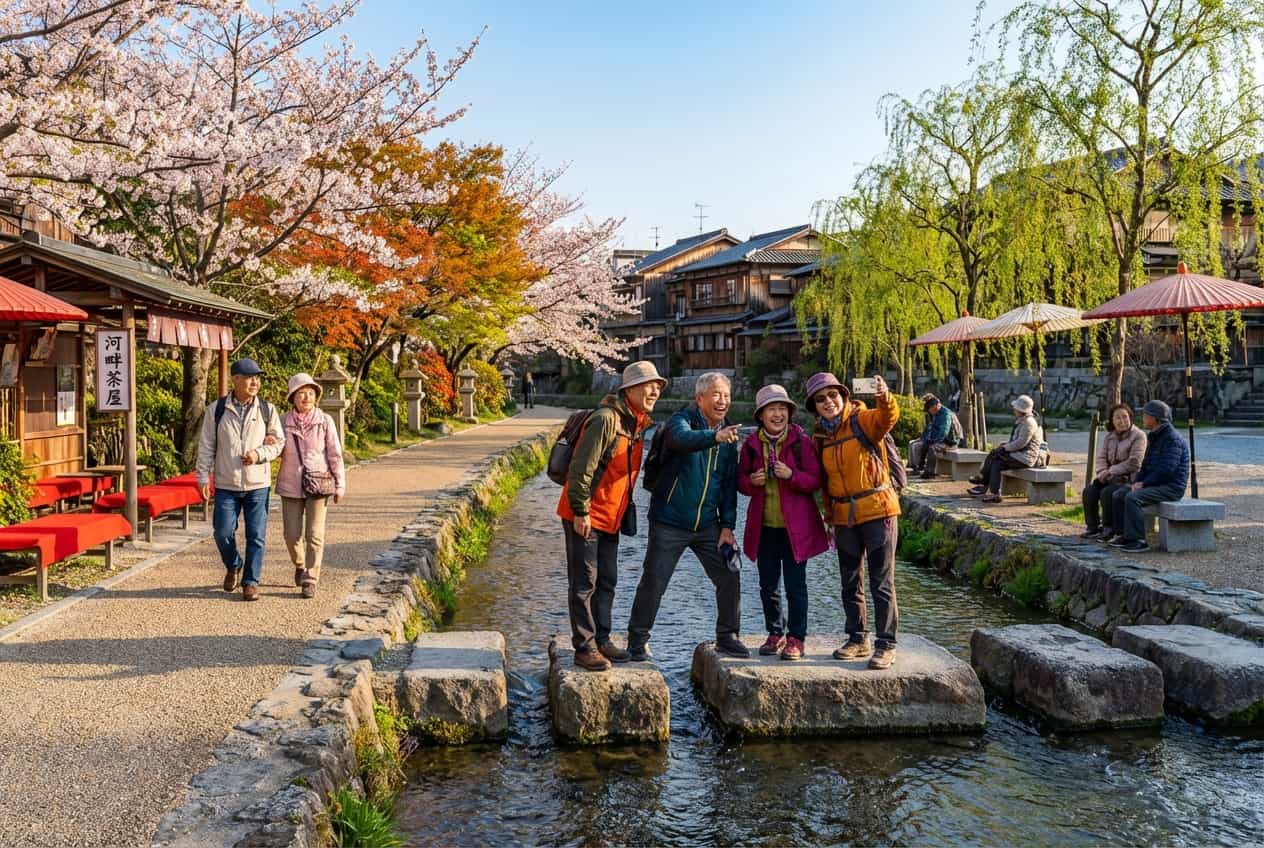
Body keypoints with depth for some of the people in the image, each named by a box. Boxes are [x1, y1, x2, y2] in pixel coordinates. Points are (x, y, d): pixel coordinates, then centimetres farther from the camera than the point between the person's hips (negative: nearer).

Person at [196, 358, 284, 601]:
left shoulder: (267, 410, 2)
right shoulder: (216, 409, 1)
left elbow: (279, 442, 6)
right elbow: (206, 446, 4)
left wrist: (259, 453, -12)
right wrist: (203, 477, 0)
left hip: (258, 485, 0)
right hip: (226, 485, 0)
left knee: (256, 536, 1)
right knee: (223, 533, 1)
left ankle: (251, 581, 14)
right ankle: (233, 567, 30)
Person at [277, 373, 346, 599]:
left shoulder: (325, 421, -5)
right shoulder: (283, 422, -1)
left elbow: (335, 455, -1)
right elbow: (277, 451, 7)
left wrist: (340, 485, -2)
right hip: (291, 486, 2)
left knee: (315, 535, -3)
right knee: (292, 535, 5)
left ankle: (310, 581, 6)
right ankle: (300, 565, 35)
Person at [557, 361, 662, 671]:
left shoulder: (638, 424, 10)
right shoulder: (606, 419, -21)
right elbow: (580, 468, -23)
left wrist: (625, 507, 20)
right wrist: (581, 512, -21)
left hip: (610, 517, 9)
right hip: (585, 517, -9)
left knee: (607, 581, 15)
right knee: (584, 583, -1)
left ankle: (601, 639, 27)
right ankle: (585, 648, 7)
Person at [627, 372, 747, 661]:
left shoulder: (728, 434, 8)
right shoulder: (682, 420, -10)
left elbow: (729, 484, 11)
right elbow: (682, 438, -36)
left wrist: (727, 525, 4)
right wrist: (714, 437, -54)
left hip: (708, 524, 5)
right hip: (670, 522, -5)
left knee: (730, 576, 3)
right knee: (653, 581, -1)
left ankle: (727, 636, 20)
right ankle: (638, 639, 15)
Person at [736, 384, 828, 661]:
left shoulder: (801, 441, -5)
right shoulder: (751, 444, 4)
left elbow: (815, 480, -6)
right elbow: (740, 481, 11)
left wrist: (791, 475, -23)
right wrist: (751, 481, -12)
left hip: (795, 525, -3)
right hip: (763, 526, 4)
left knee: (796, 585, 0)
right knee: (768, 585, 12)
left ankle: (796, 638, 11)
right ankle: (776, 634, 27)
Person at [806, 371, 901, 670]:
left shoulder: (863, 420, -8)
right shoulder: (819, 437, 8)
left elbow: (888, 417, -30)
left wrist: (884, 397, -51)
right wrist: (830, 517, 14)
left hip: (877, 511, -6)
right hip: (844, 517, 6)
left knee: (882, 583, -1)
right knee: (850, 583, 14)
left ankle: (886, 645, 7)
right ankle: (858, 639, 28)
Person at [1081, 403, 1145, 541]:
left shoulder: (1138, 436, -9)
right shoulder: (1109, 436, 13)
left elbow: (1133, 463, -17)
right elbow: (1100, 457, 9)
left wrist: (1110, 471, -17)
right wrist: (1103, 471, -12)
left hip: (1129, 478, -6)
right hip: (1111, 477, 6)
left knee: (1107, 493, -29)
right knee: (1089, 491, -17)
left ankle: (1108, 529, -14)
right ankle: (1092, 527, -7)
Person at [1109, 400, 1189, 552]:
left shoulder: (1172, 438, -16)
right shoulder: (1154, 437, 16)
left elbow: (1166, 470, -24)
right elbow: (1146, 465, 17)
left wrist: (1143, 483, -17)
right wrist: (1136, 482, -1)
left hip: (1171, 487, -10)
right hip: (1156, 484, 10)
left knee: (1132, 498, -28)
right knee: (1119, 495, 0)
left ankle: (1138, 540, -23)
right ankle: (1125, 535, 2)